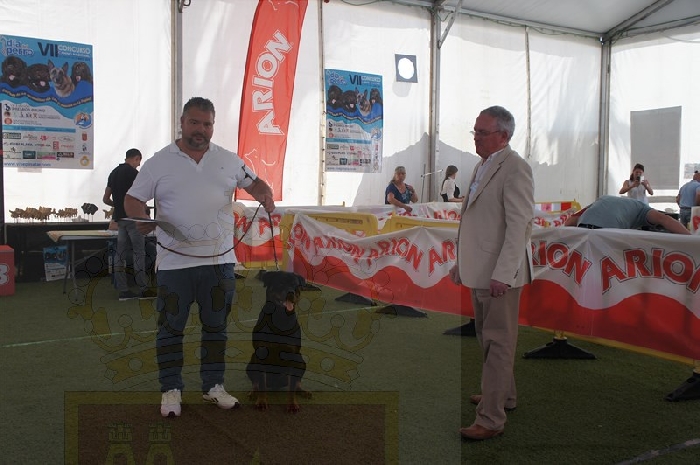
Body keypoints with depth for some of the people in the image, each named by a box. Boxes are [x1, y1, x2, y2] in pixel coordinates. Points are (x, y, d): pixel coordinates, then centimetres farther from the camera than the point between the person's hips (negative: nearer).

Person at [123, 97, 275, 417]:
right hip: (174, 262, -2)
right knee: (171, 327, 6)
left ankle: (213, 385, 26)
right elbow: (133, 199, 2)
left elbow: (253, 182, 17)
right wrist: (141, 219, -19)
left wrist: (264, 193, -6)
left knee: (216, 326, 12)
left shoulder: (229, 160, 7)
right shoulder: (159, 162, 1)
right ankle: (171, 389, 21)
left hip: (219, 260, 2)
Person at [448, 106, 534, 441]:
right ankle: (503, 394, 37)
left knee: (498, 343, -3)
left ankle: (491, 419, 4)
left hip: (500, 274, -9)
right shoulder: (481, 167, 15)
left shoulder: (515, 169, -14)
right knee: (487, 337, 20)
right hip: (478, 271, 10)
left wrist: (503, 274, -23)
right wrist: (460, 262, 19)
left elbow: (519, 225, -20)